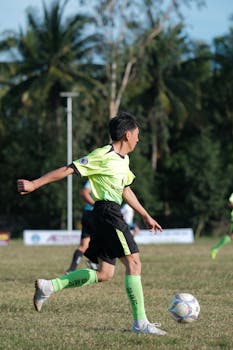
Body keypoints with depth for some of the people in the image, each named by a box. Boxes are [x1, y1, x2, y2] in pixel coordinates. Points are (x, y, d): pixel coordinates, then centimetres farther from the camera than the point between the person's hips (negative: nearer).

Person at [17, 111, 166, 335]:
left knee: (104, 273, 7)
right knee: (133, 262, -12)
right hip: (107, 211, -10)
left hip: (108, 216, 10)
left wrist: (146, 216, 33)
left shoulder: (123, 159, 19)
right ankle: (140, 323, -12)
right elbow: (68, 170, -12)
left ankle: (50, 286, 9)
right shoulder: (104, 156, -10)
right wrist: (34, 184, -15)